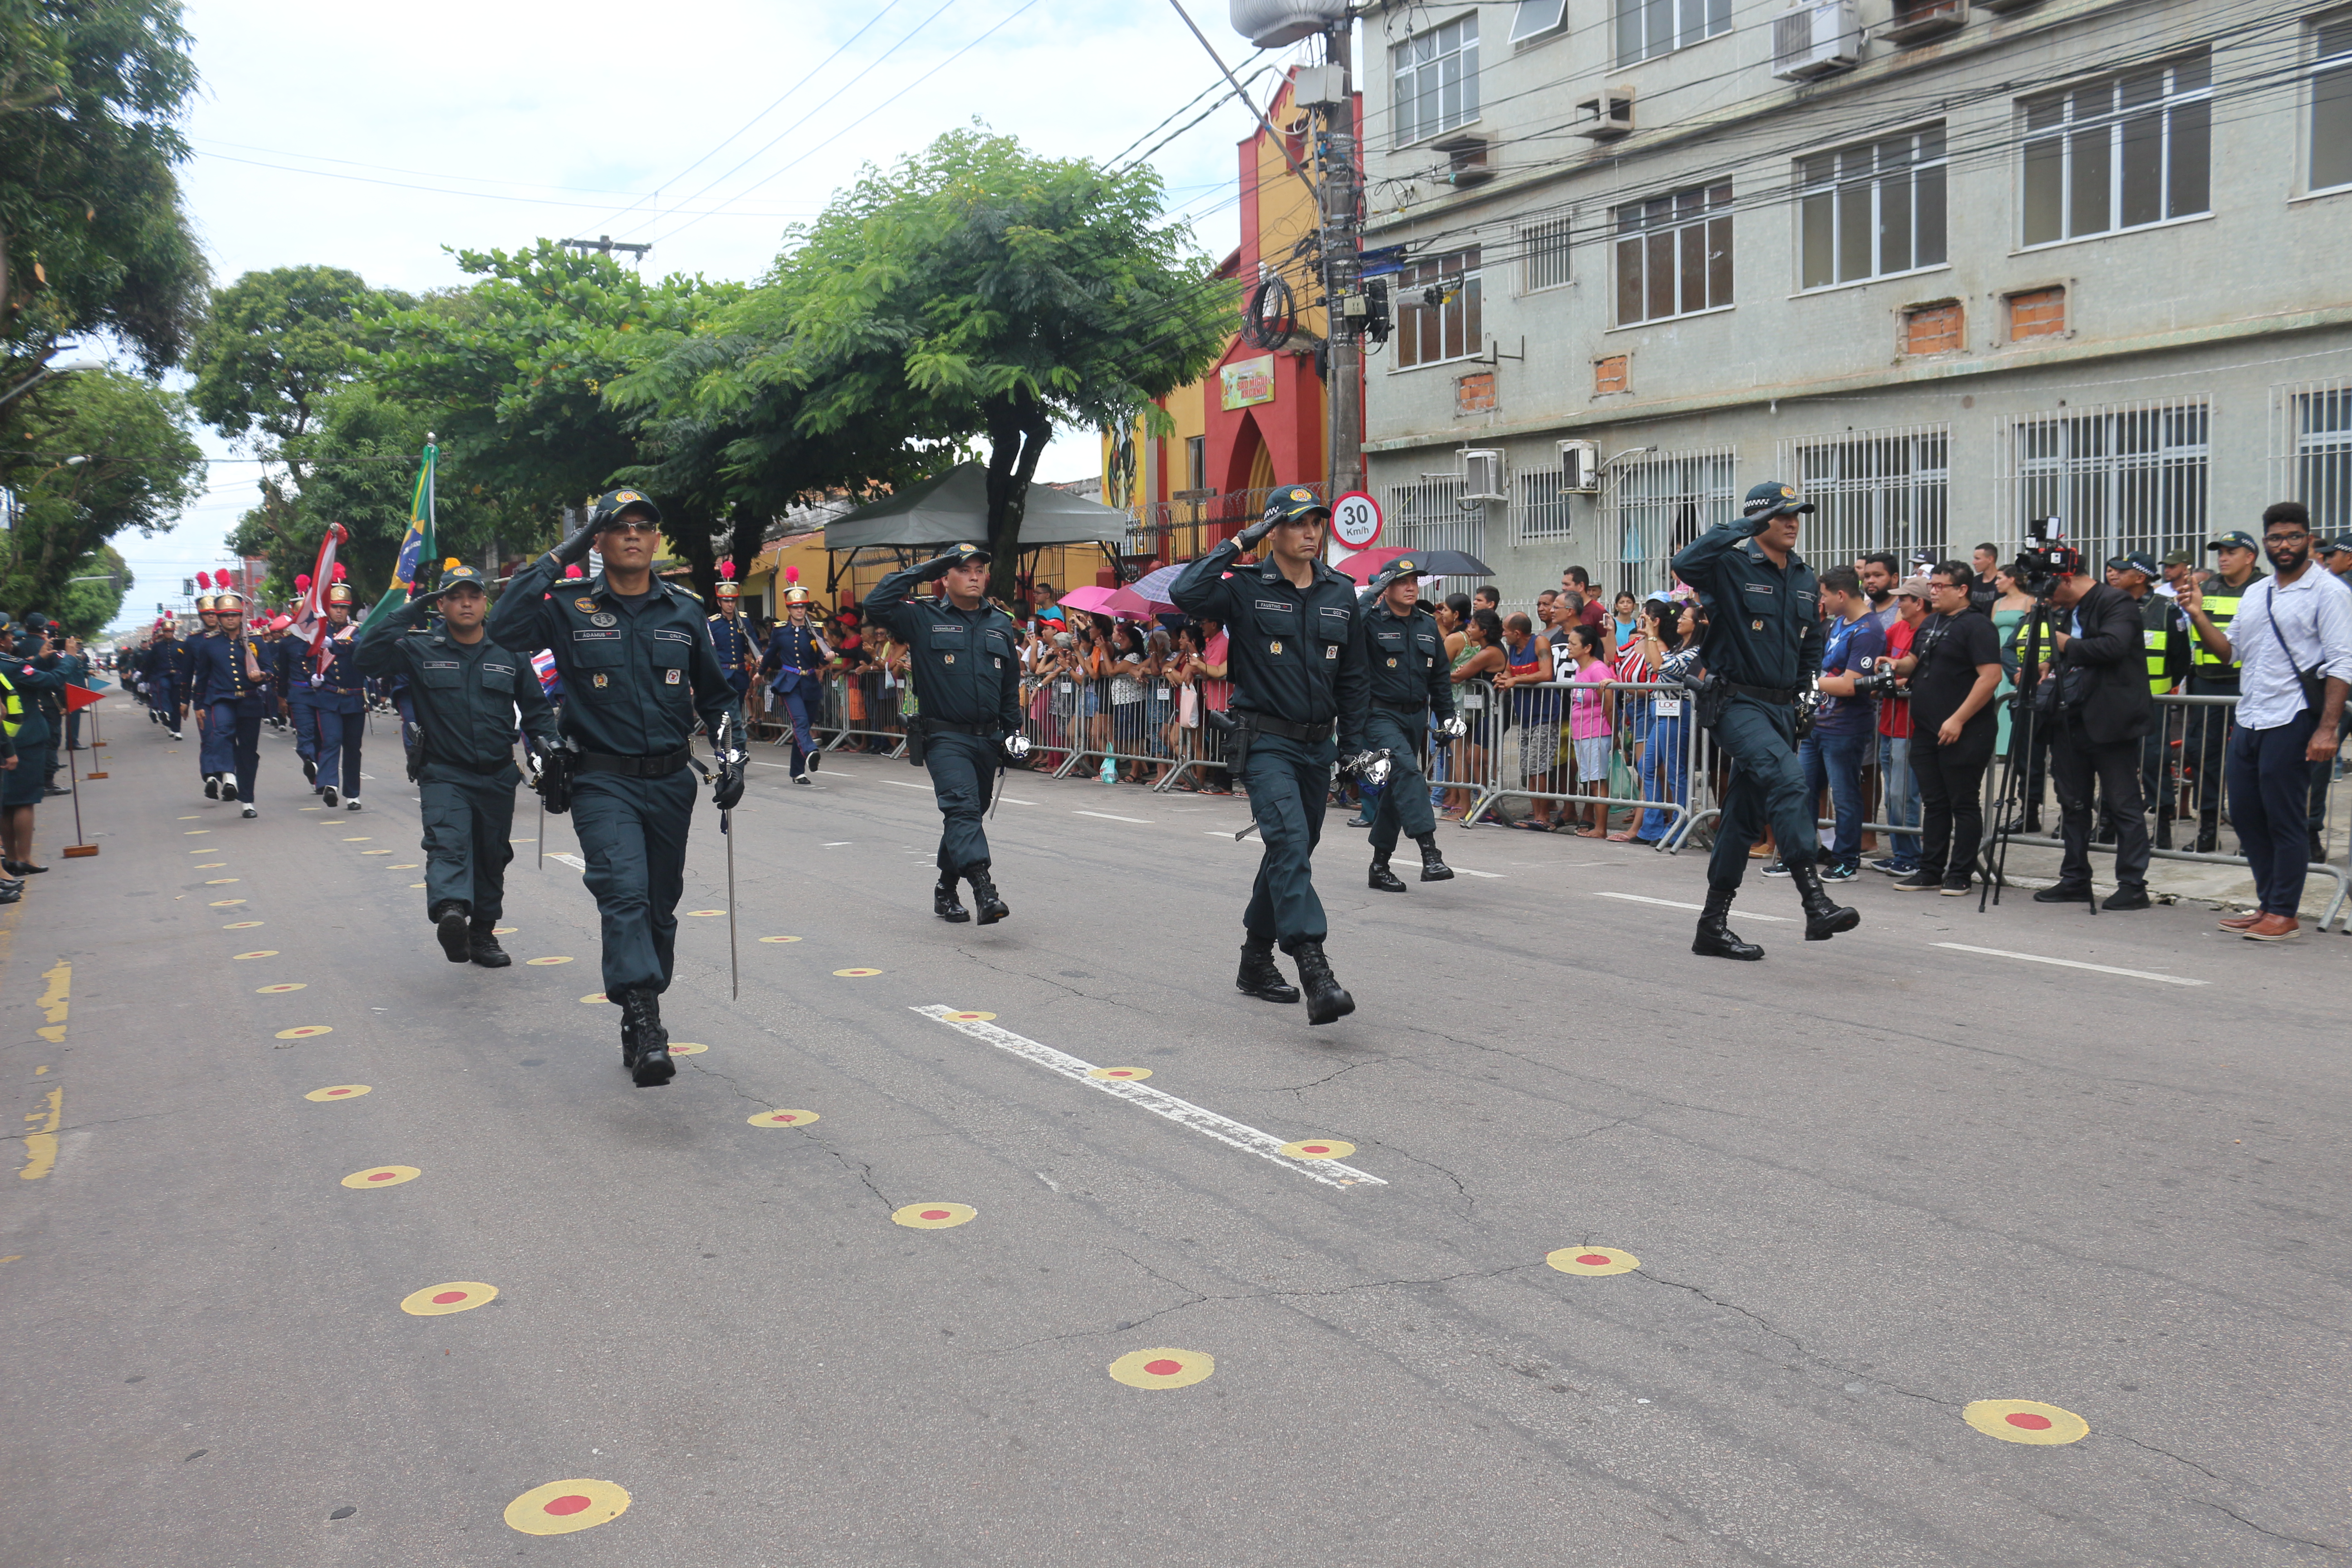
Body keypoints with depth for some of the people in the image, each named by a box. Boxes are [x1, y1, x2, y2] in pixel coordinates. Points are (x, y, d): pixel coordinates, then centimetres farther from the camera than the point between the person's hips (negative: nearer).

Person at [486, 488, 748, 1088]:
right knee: (625, 894, -21)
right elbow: (504, 629, -19)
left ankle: (638, 1025, 25)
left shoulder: (684, 611, 8)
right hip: (602, 782, -4)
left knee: (660, 906, 10)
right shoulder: (570, 607, -1)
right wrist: (558, 559, -14)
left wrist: (731, 755, 3)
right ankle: (646, 1026, -28)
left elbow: (716, 691, 17)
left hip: (671, 783, 4)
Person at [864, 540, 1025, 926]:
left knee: (969, 814, 13)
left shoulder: (1002, 624, 14)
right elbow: (876, 606, -13)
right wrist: (919, 573, -7)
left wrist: (1013, 731, 16)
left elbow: (1011, 685, 20)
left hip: (988, 739, 5)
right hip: (945, 737, -5)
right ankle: (985, 891, -34)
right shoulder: (924, 619, 1)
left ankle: (946, 891, 28)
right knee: (962, 808, -22)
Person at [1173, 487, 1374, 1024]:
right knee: (1290, 843, -22)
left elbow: (1355, 675, 15)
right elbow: (1186, 593, -25)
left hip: (1316, 745, 6)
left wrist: (1354, 743, 11)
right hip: (1265, 742, -6)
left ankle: (1256, 962, 30)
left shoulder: (1341, 594, 9)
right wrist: (1237, 545, -15)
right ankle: (1315, 974, -29)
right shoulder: (1246, 588, -5)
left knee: (1293, 852, 14)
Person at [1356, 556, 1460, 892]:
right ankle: (1429, 854, -33)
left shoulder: (1428, 625, 13)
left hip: (1416, 715, 7)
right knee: (1406, 770, -25)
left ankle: (1380, 865, 20)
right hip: (1381, 714, -7)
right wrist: (1372, 598, -23)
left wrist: (1447, 716, 14)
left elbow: (1439, 676, 18)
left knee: (1396, 788, 11)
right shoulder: (1371, 621, -6)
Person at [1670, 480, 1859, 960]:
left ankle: (1713, 925, 18)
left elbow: (1812, 645, 27)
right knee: (1787, 779, -29)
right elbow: (1685, 563, -29)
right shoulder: (1732, 568, -7)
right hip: (1738, 704, -7)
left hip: (1782, 708, 7)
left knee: (1746, 814, 10)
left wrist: (1803, 692, 15)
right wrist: (1743, 527, -21)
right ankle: (1815, 905, -33)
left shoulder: (1807, 581, 14)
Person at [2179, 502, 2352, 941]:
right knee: (2245, 816, 11)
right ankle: (2271, 905, 22)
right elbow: (2228, 650, 17)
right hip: (2249, 721, 7)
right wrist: (2199, 616, 1)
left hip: (2292, 723, -7)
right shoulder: (2254, 594, 17)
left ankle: (2285, 914, 7)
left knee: (2284, 821, -3)